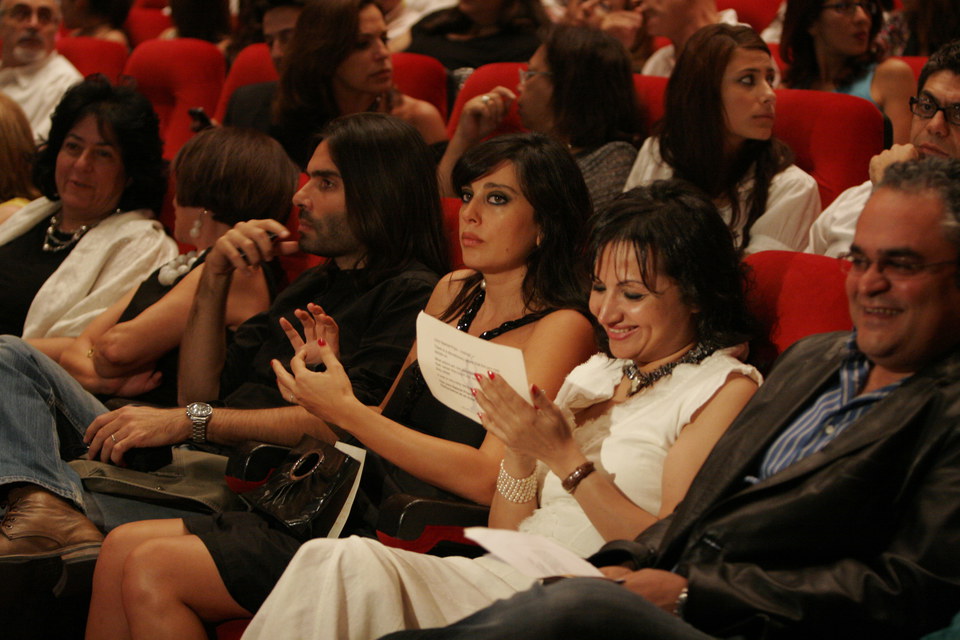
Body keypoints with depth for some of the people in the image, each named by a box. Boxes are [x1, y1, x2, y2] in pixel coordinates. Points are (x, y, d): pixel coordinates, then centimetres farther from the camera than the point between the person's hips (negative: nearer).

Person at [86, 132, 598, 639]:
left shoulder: (561, 327, -9)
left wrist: (347, 411, -18)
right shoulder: (454, 293, 16)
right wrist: (330, 378, -1)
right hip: (361, 514, 8)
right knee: (122, 547, -3)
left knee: (153, 571, -16)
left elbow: (489, 478, -21)